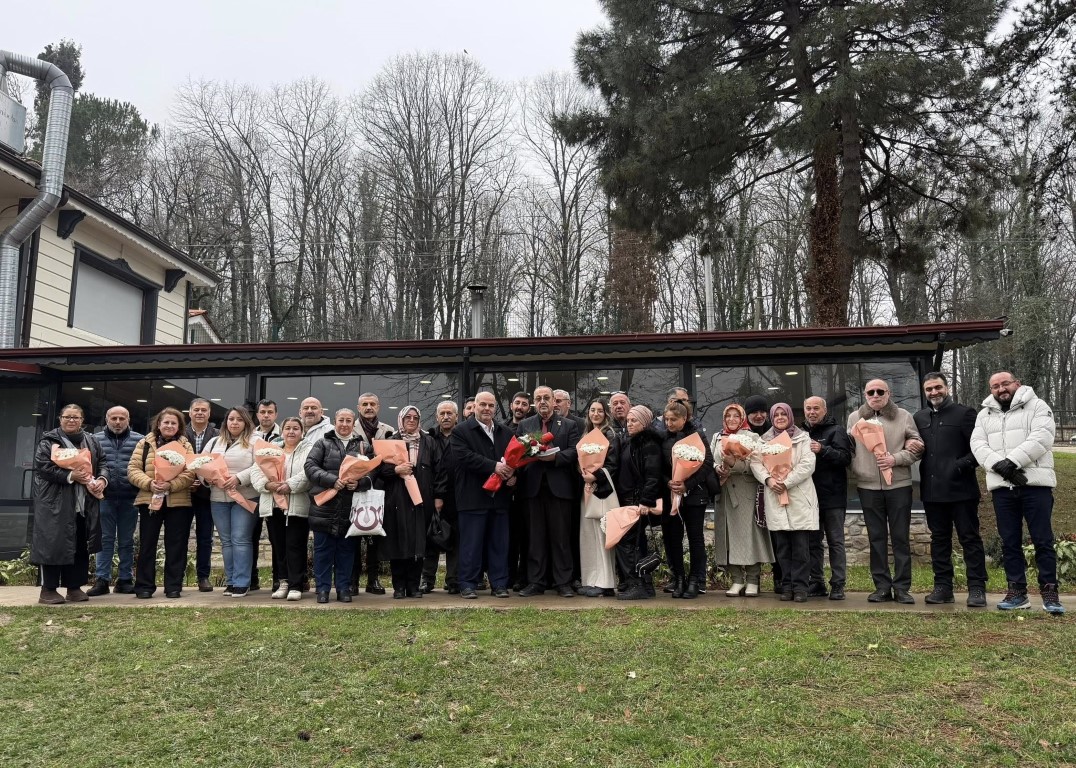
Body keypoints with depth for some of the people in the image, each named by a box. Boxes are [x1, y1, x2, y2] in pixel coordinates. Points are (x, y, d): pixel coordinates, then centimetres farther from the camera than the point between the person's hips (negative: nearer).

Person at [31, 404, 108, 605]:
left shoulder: (91, 442, 15)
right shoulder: (48, 441, -1)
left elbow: (102, 464, 13)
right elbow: (42, 467, -11)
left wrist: (102, 480, -8)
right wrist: (70, 476, -20)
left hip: (85, 503, 5)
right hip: (56, 503, -5)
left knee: (81, 546, 7)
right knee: (55, 544, -5)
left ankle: (74, 587, 16)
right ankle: (48, 590, 4)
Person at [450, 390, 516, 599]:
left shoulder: (506, 432, 16)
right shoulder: (461, 431, 0)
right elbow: (465, 457, -15)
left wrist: (513, 475, -6)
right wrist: (494, 466, -20)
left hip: (500, 496, 5)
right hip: (473, 496, -4)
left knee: (499, 543, 8)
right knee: (471, 543, 0)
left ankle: (499, 584, 15)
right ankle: (468, 585, 9)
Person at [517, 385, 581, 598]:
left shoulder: (569, 425, 9)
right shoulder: (524, 425, 15)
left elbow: (574, 452, -2)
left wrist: (555, 456, -17)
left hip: (559, 486, -2)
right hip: (533, 486, 2)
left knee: (561, 536, 1)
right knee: (536, 537, 5)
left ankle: (563, 582, 8)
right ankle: (536, 582, 11)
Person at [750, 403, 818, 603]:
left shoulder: (803, 438, 5)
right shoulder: (764, 440, 15)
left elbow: (808, 464, -6)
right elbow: (755, 462, 6)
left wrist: (786, 482, -13)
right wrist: (768, 479, -12)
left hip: (800, 498, -2)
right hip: (775, 499, 3)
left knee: (801, 546, -4)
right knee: (782, 546, 5)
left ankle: (800, 586, 2)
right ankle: (787, 585, 12)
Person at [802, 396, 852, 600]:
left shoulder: (836, 431, -2)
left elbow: (845, 457, -14)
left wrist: (822, 450, -24)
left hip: (832, 495, -5)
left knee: (836, 541, 0)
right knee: (813, 541, 9)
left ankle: (838, 585, 4)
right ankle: (817, 583, 17)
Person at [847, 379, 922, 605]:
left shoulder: (903, 416, 5)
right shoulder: (854, 418, 9)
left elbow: (916, 447, 3)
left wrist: (896, 459, -12)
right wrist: (855, 472, 0)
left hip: (899, 484, -1)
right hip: (868, 486, 1)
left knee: (901, 537, 3)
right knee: (876, 537, 6)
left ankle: (902, 587, 9)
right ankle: (882, 586, 13)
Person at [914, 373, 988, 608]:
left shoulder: (964, 413, -1)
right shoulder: (920, 418, 14)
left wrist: (963, 464, -18)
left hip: (960, 488, -5)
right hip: (932, 490, 5)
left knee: (970, 538, 0)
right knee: (939, 538, 10)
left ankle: (977, 588, 5)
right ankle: (943, 587, 17)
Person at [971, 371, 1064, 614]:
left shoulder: (1037, 406, 3)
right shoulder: (984, 414, 15)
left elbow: (1041, 437, -12)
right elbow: (978, 444, 2)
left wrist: (1012, 461, -20)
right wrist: (999, 464, -16)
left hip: (1035, 484, -4)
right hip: (1001, 487, 4)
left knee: (1043, 540, -2)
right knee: (1009, 542, 7)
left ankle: (1049, 591, 6)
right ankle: (1017, 592, 14)